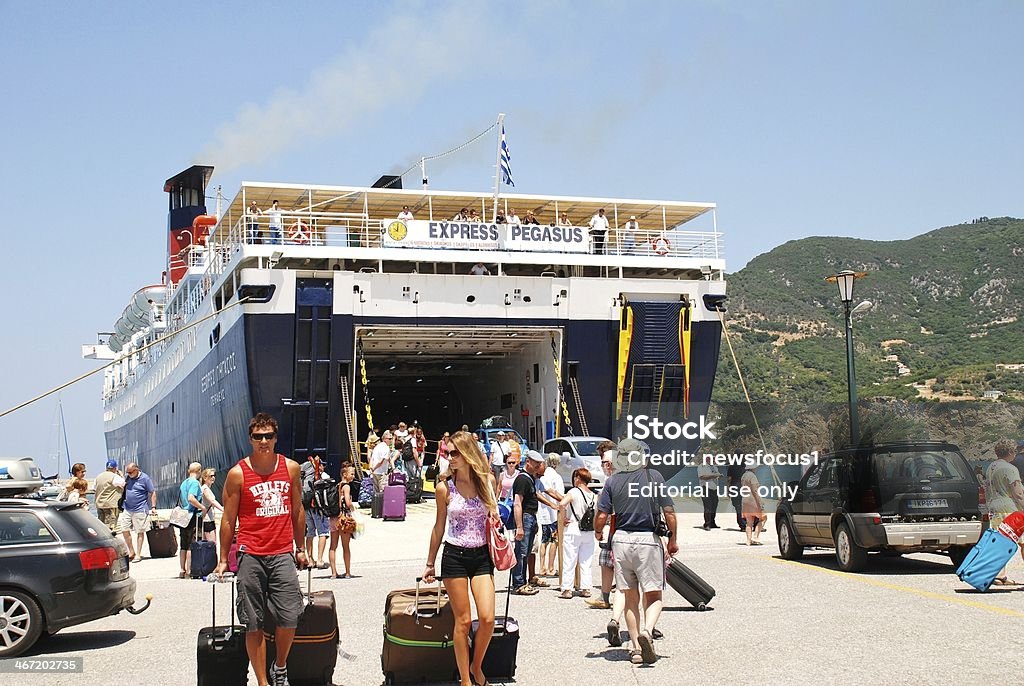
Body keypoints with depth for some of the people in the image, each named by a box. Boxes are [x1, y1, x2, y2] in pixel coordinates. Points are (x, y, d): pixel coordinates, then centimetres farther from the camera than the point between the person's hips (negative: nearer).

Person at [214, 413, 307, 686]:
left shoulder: (291, 468, 7)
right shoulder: (238, 473, -1)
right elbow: (228, 518, 4)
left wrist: (300, 548, 19)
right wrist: (223, 559, 4)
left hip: (282, 554, 2)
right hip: (251, 556, -2)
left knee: (289, 617, -7)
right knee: (254, 624, 0)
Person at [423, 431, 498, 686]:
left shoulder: (487, 481, 0)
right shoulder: (445, 487, -3)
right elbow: (439, 527, 7)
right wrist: (430, 564, 11)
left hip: (482, 556, 2)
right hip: (454, 556, -1)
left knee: (487, 618, -8)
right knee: (463, 621, -1)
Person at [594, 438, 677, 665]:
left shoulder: (612, 481, 1)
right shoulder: (654, 477, -2)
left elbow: (601, 516, -2)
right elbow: (669, 512, -3)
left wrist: (598, 532, 20)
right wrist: (673, 539, 10)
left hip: (621, 539, 2)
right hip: (648, 540, -2)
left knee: (630, 598, 12)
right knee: (653, 596, 5)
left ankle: (635, 648, 12)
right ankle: (647, 631, -22)